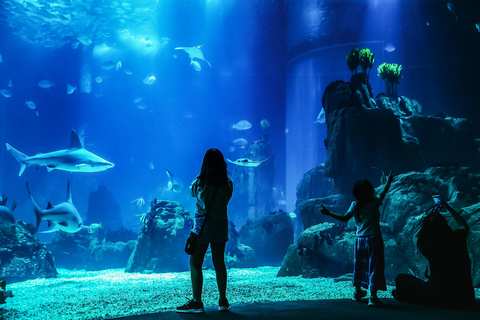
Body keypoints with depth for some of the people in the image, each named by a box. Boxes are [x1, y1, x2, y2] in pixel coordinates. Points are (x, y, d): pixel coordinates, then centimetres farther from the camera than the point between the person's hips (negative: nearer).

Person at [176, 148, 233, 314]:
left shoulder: (201, 182, -11)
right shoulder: (228, 184, -3)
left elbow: (192, 192, 8)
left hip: (203, 223, -4)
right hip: (221, 223, 4)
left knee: (195, 263, 3)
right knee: (219, 262, 12)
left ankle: (196, 302, 3)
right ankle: (223, 301, 18)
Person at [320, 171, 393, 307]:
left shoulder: (354, 205, -2)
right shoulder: (374, 202, -6)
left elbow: (345, 218, -3)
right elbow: (383, 193, 11)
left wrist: (328, 213, 5)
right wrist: (388, 181, 29)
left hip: (360, 239, 4)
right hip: (374, 238, -4)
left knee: (359, 265, 17)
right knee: (374, 266, -2)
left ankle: (358, 292, 30)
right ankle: (373, 297, -7)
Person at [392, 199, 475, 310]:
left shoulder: (427, 245, -15)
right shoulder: (457, 239, -5)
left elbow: (416, 237, 13)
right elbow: (464, 225, 23)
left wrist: (429, 217, 19)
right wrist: (447, 206, 31)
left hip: (439, 299, -4)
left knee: (401, 279, 8)